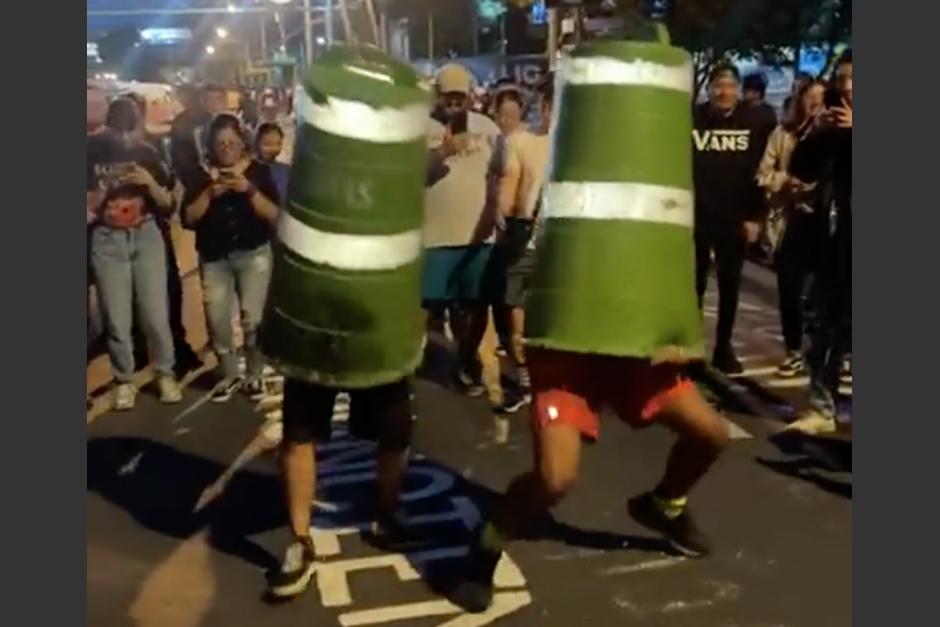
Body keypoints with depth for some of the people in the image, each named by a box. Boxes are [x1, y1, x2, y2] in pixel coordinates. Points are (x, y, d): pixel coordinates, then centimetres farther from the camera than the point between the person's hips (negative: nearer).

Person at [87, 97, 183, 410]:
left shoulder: (146, 153, 4)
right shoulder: (92, 151, -1)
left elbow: (168, 205, 5)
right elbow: (89, 207, 0)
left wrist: (150, 183, -12)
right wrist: (102, 189, -18)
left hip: (146, 236, 1)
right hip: (107, 240, -1)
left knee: (155, 313, -1)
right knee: (117, 317, 0)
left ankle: (165, 373, 16)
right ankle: (124, 380, 16)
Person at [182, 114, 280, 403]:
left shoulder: (259, 172, 2)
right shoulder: (203, 176, 7)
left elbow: (274, 215, -7)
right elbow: (188, 218, -1)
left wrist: (250, 190, -20)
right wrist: (209, 193, -14)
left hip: (253, 254, -2)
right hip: (214, 257, 2)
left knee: (253, 318, -8)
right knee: (217, 319, -2)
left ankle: (255, 375, 9)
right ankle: (230, 375, 14)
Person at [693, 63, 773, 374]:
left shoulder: (755, 122, 0)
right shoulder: (693, 118, -1)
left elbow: (762, 171, -1)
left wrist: (755, 216, -6)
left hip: (735, 218, 1)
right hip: (696, 215, 0)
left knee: (729, 285, 10)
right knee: (694, 282, 7)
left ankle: (723, 348, 20)